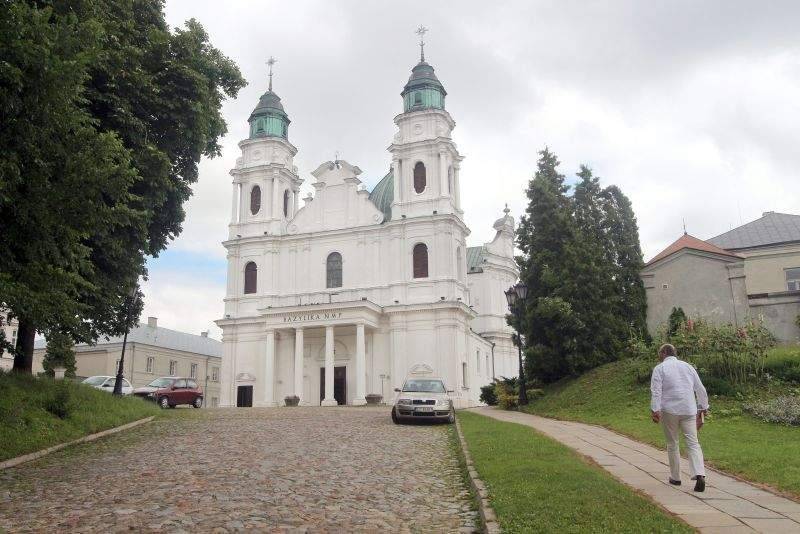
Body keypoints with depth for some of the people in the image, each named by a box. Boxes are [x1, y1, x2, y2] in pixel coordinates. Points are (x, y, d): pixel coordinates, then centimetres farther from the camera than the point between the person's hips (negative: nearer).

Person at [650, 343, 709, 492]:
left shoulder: (659, 368, 1)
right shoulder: (688, 366, 14)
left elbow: (656, 391, -10)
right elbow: (700, 389, 16)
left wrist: (655, 411, -13)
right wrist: (703, 408, 22)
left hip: (669, 410, -3)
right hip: (689, 411, 3)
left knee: (672, 444, 10)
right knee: (693, 443, 1)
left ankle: (675, 477, 18)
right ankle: (699, 475, -18)